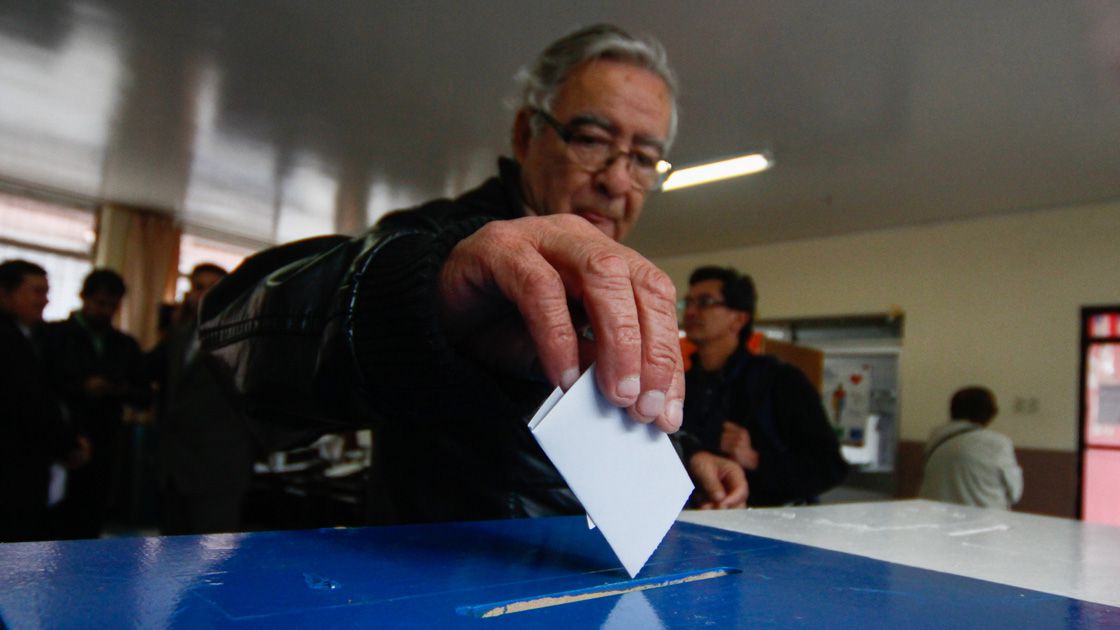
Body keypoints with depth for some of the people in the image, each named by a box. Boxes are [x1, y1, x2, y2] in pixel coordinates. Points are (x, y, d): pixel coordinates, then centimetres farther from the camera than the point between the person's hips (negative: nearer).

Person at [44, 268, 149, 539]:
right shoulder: (53, 334, 1)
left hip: (106, 456, 3)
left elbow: (145, 398, 11)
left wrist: (123, 390, -9)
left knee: (88, 531, 5)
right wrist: (81, 389, -17)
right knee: (58, 529, 1)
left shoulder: (126, 345, 11)